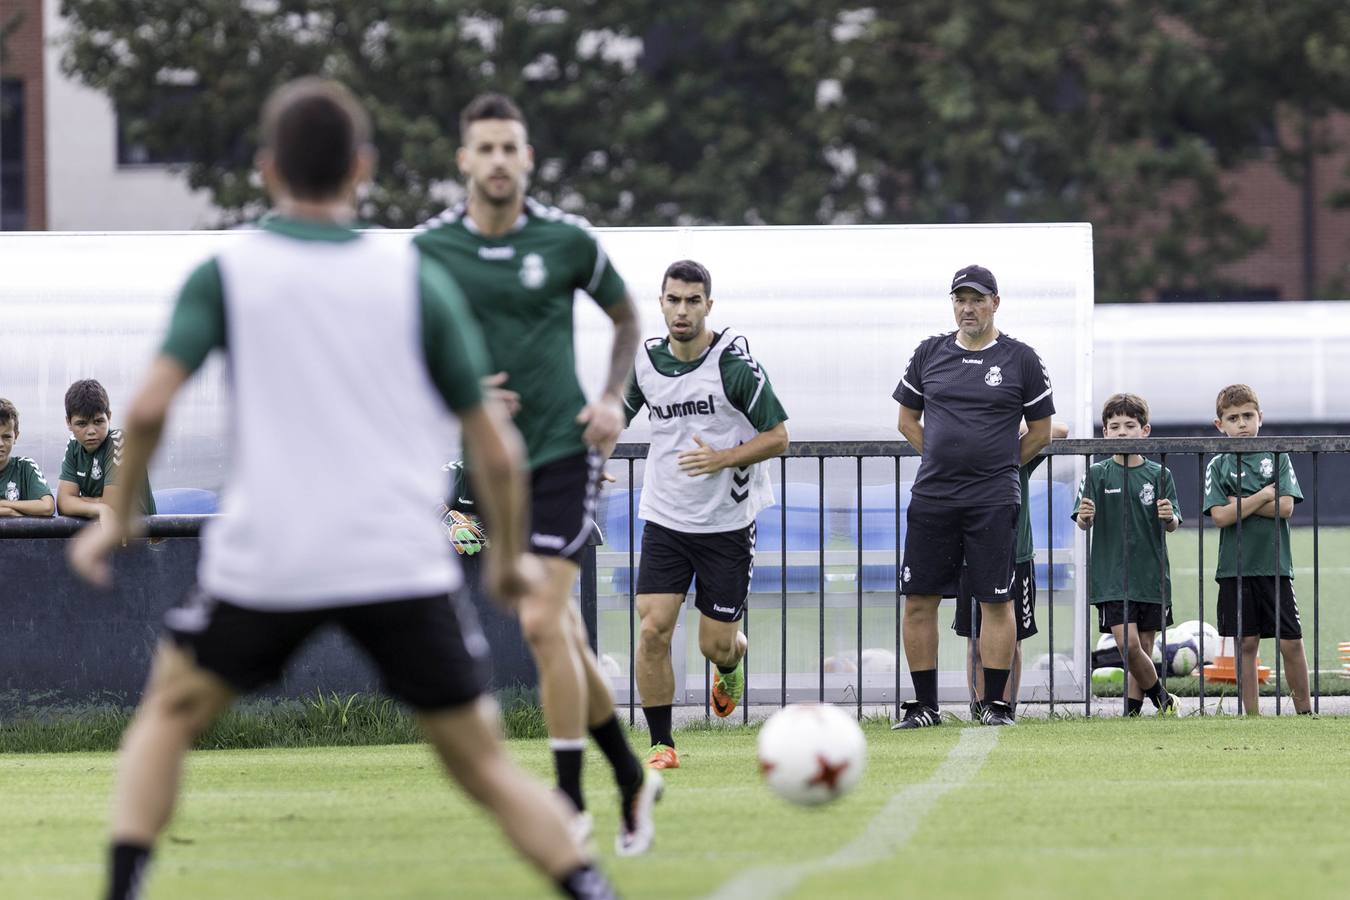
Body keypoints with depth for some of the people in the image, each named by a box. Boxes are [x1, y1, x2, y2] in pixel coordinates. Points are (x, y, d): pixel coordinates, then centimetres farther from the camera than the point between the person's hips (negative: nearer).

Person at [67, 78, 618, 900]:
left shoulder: (226, 273, 4)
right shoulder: (415, 277, 6)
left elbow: (151, 406, -9)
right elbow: (497, 450, 5)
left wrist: (117, 517, 7)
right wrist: (512, 557, 21)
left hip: (267, 559, -1)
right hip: (403, 565, 1)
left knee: (170, 716, 21)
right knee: (486, 766, 9)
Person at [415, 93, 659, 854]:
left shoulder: (568, 240, -5)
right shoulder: (429, 251, -3)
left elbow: (626, 315, 12)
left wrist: (614, 399, -1)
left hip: (565, 449, -3)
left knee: (543, 623, -15)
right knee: (562, 632, 9)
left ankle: (571, 801, -7)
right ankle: (632, 778, 27)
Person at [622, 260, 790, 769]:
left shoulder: (734, 363, -13)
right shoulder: (644, 362, 0)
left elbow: (777, 436, -9)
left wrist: (723, 459, -22)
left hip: (727, 525, -3)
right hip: (665, 520, 3)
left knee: (716, 644, 4)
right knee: (653, 630, -11)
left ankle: (732, 662, 42)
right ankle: (661, 743, 0)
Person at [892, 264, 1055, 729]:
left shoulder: (1020, 359, 2)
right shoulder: (929, 354, 10)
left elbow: (1040, 432, 8)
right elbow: (907, 419, 18)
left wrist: (998, 466, 6)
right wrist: (944, 460, 10)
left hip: (993, 500, -3)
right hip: (932, 498, 3)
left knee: (995, 601, -3)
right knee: (919, 600, 1)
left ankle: (996, 703, 4)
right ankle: (924, 704, 9)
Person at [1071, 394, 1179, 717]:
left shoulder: (1159, 475, 4)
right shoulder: (1097, 474, 2)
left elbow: (1173, 525, 0)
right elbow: (1084, 524, -3)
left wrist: (1169, 517, -23)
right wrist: (1085, 517, -26)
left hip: (1151, 575, 2)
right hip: (1111, 577, -2)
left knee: (1143, 649, 4)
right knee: (1128, 643, -14)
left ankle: (1133, 708, 15)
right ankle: (1160, 697, 6)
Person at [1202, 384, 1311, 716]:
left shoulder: (1277, 458, 5)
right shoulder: (1218, 465, 4)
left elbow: (1285, 508, -7)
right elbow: (1220, 516, -8)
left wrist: (1239, 503, -8)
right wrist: (1263, 496, -9)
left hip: (1275, 564, 0)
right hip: (1236, 568, 0)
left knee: (1291, 642, -2)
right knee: (1246, 644, 3)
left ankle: (1305, 710, 8)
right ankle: (1252, 715, 8)